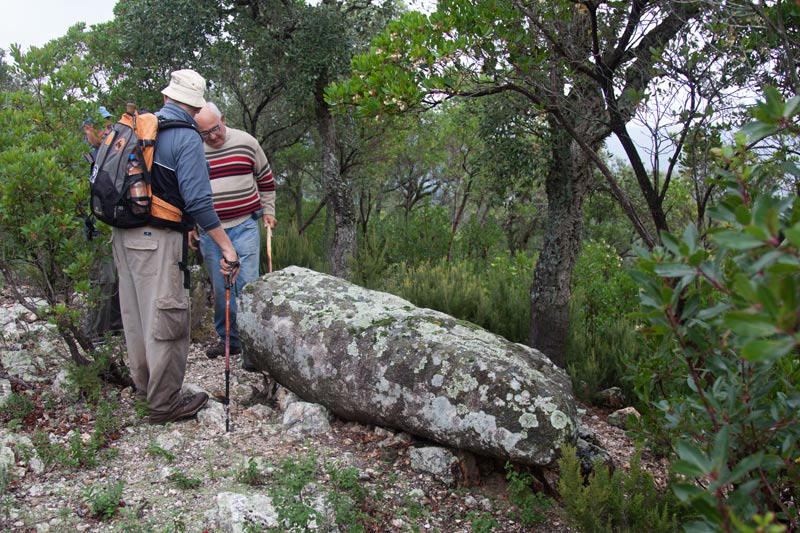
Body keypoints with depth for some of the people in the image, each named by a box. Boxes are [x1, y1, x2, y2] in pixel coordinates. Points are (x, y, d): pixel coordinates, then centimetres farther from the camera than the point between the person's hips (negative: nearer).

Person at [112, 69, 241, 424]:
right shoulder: (187, 139, -11)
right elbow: (198, 200, -18)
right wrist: (226, 247, -16)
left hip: (123, 234, 8)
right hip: (158, 239, -8)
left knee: (135, 313, 18)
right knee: (165, 319, 0)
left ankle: (144, 386, 35)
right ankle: (164, 403, 9)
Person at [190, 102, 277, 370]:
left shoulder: (245, 142, 0)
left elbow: (265, 178, 13)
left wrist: (268, 211, 13)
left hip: (245, 227, -2)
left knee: (247, 284, -8)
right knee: (220, 288, 8)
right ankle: (228, 339, 23)